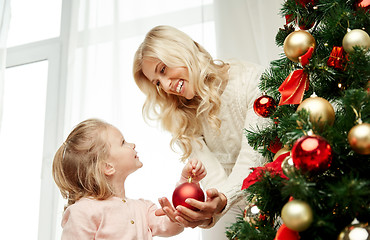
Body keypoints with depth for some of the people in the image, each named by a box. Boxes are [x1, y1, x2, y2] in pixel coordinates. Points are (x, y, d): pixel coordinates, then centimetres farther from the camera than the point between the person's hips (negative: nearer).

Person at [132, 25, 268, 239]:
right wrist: (209, 212, -36)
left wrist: (223, 199, -40)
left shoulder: (252, 79, -12)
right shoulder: (184, 119, 0)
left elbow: (252, 157, -23)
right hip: (238, 207, 3)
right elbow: (216, 180, -14)